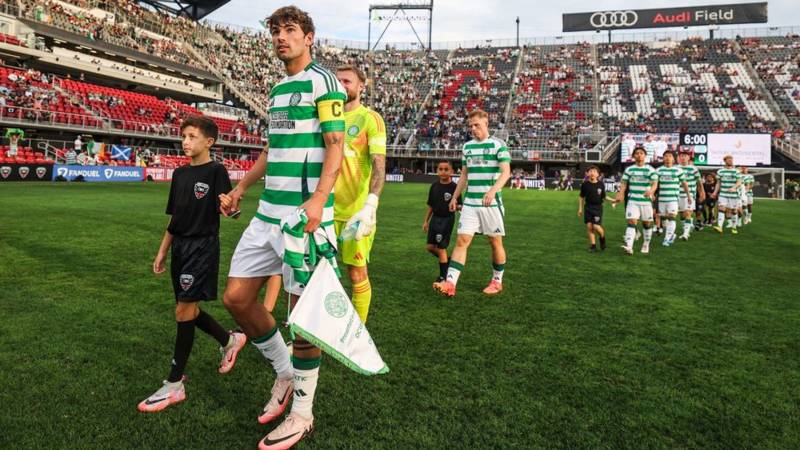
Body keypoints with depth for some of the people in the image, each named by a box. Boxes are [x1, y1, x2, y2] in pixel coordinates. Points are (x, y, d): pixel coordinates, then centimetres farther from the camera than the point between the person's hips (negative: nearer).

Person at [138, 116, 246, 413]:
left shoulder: (216, 171, -9)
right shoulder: (180, 174, 12)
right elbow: (174, 218, 17)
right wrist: (162, 252, 17)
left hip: (203, 247, -8)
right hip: (180, 246, 8)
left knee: (183, 311, -6)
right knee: (190, 310, 14)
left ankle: (174, 385, 4)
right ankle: (230, 340, 38)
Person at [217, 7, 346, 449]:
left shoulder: (321, 80, -4)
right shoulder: (276, 90, 20)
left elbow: (335, 144, -13)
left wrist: (318, 200, -26)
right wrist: (240, 189, 26)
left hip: (305, 215, -8)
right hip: (268, 213, 8)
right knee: (236, 296, 8)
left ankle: (302, 412, 17)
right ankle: (284, 372, 29)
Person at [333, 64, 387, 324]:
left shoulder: (370, 119, -5)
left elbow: (379, 165, -14)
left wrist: (370, 205, -26)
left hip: (356, 211, -5)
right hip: (328, 209, 5)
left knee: (357, 274, 3)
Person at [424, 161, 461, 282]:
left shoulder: (454, 187, -12)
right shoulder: (434, 186, 3)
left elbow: (460, 205, -11)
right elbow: (431, 205, 11)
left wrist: (456, 207, -33)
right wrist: (426, 221, 13)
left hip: (447, 219, -5)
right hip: (435, 218, 5)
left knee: (441, 247, -1)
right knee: (430, 247, 7)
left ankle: (443, 276, 14)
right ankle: (446, 260, 32)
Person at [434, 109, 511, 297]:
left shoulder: (498, 145, -3)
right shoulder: (467, 146, 13)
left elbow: (506, 172, -14)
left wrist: (493, 190, -30)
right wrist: (455, 197, 16)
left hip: (491, 203, -4)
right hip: (469, 203, 4)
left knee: (495, 242, 7)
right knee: (462, 240, -5)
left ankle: (497, 282, 23)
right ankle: (450, 283, -11)